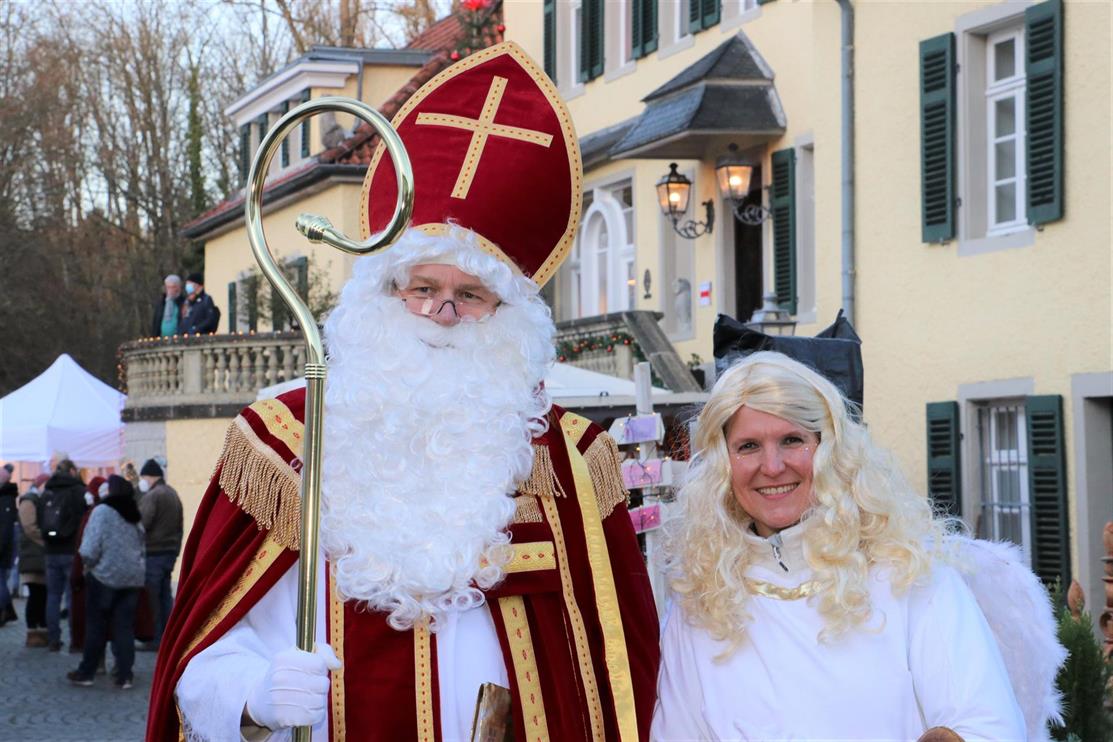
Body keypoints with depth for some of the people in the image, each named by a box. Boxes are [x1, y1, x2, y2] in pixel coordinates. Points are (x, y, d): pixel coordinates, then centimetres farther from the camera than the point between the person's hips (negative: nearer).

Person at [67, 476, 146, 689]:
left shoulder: (102, 511, -10)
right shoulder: (135, 517, 10)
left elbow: (90, 549, -15)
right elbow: (142, 549, 11)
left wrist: (89, 564, 3)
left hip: (104, 577, -5)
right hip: (132, 579, 5)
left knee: (97, 627, 5)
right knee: (124, 628, 6)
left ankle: (86, 673, 13)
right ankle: (124, 675, 3)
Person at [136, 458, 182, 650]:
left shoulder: (151, 496, -15)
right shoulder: (173, 494, 14)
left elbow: (141, 523, -22)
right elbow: (179, 525, 19)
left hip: (153, 553, -9)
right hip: (170, 551, 9)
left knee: (152, 597, -4)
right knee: (165, 595, 14)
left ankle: (155, 639, -3)